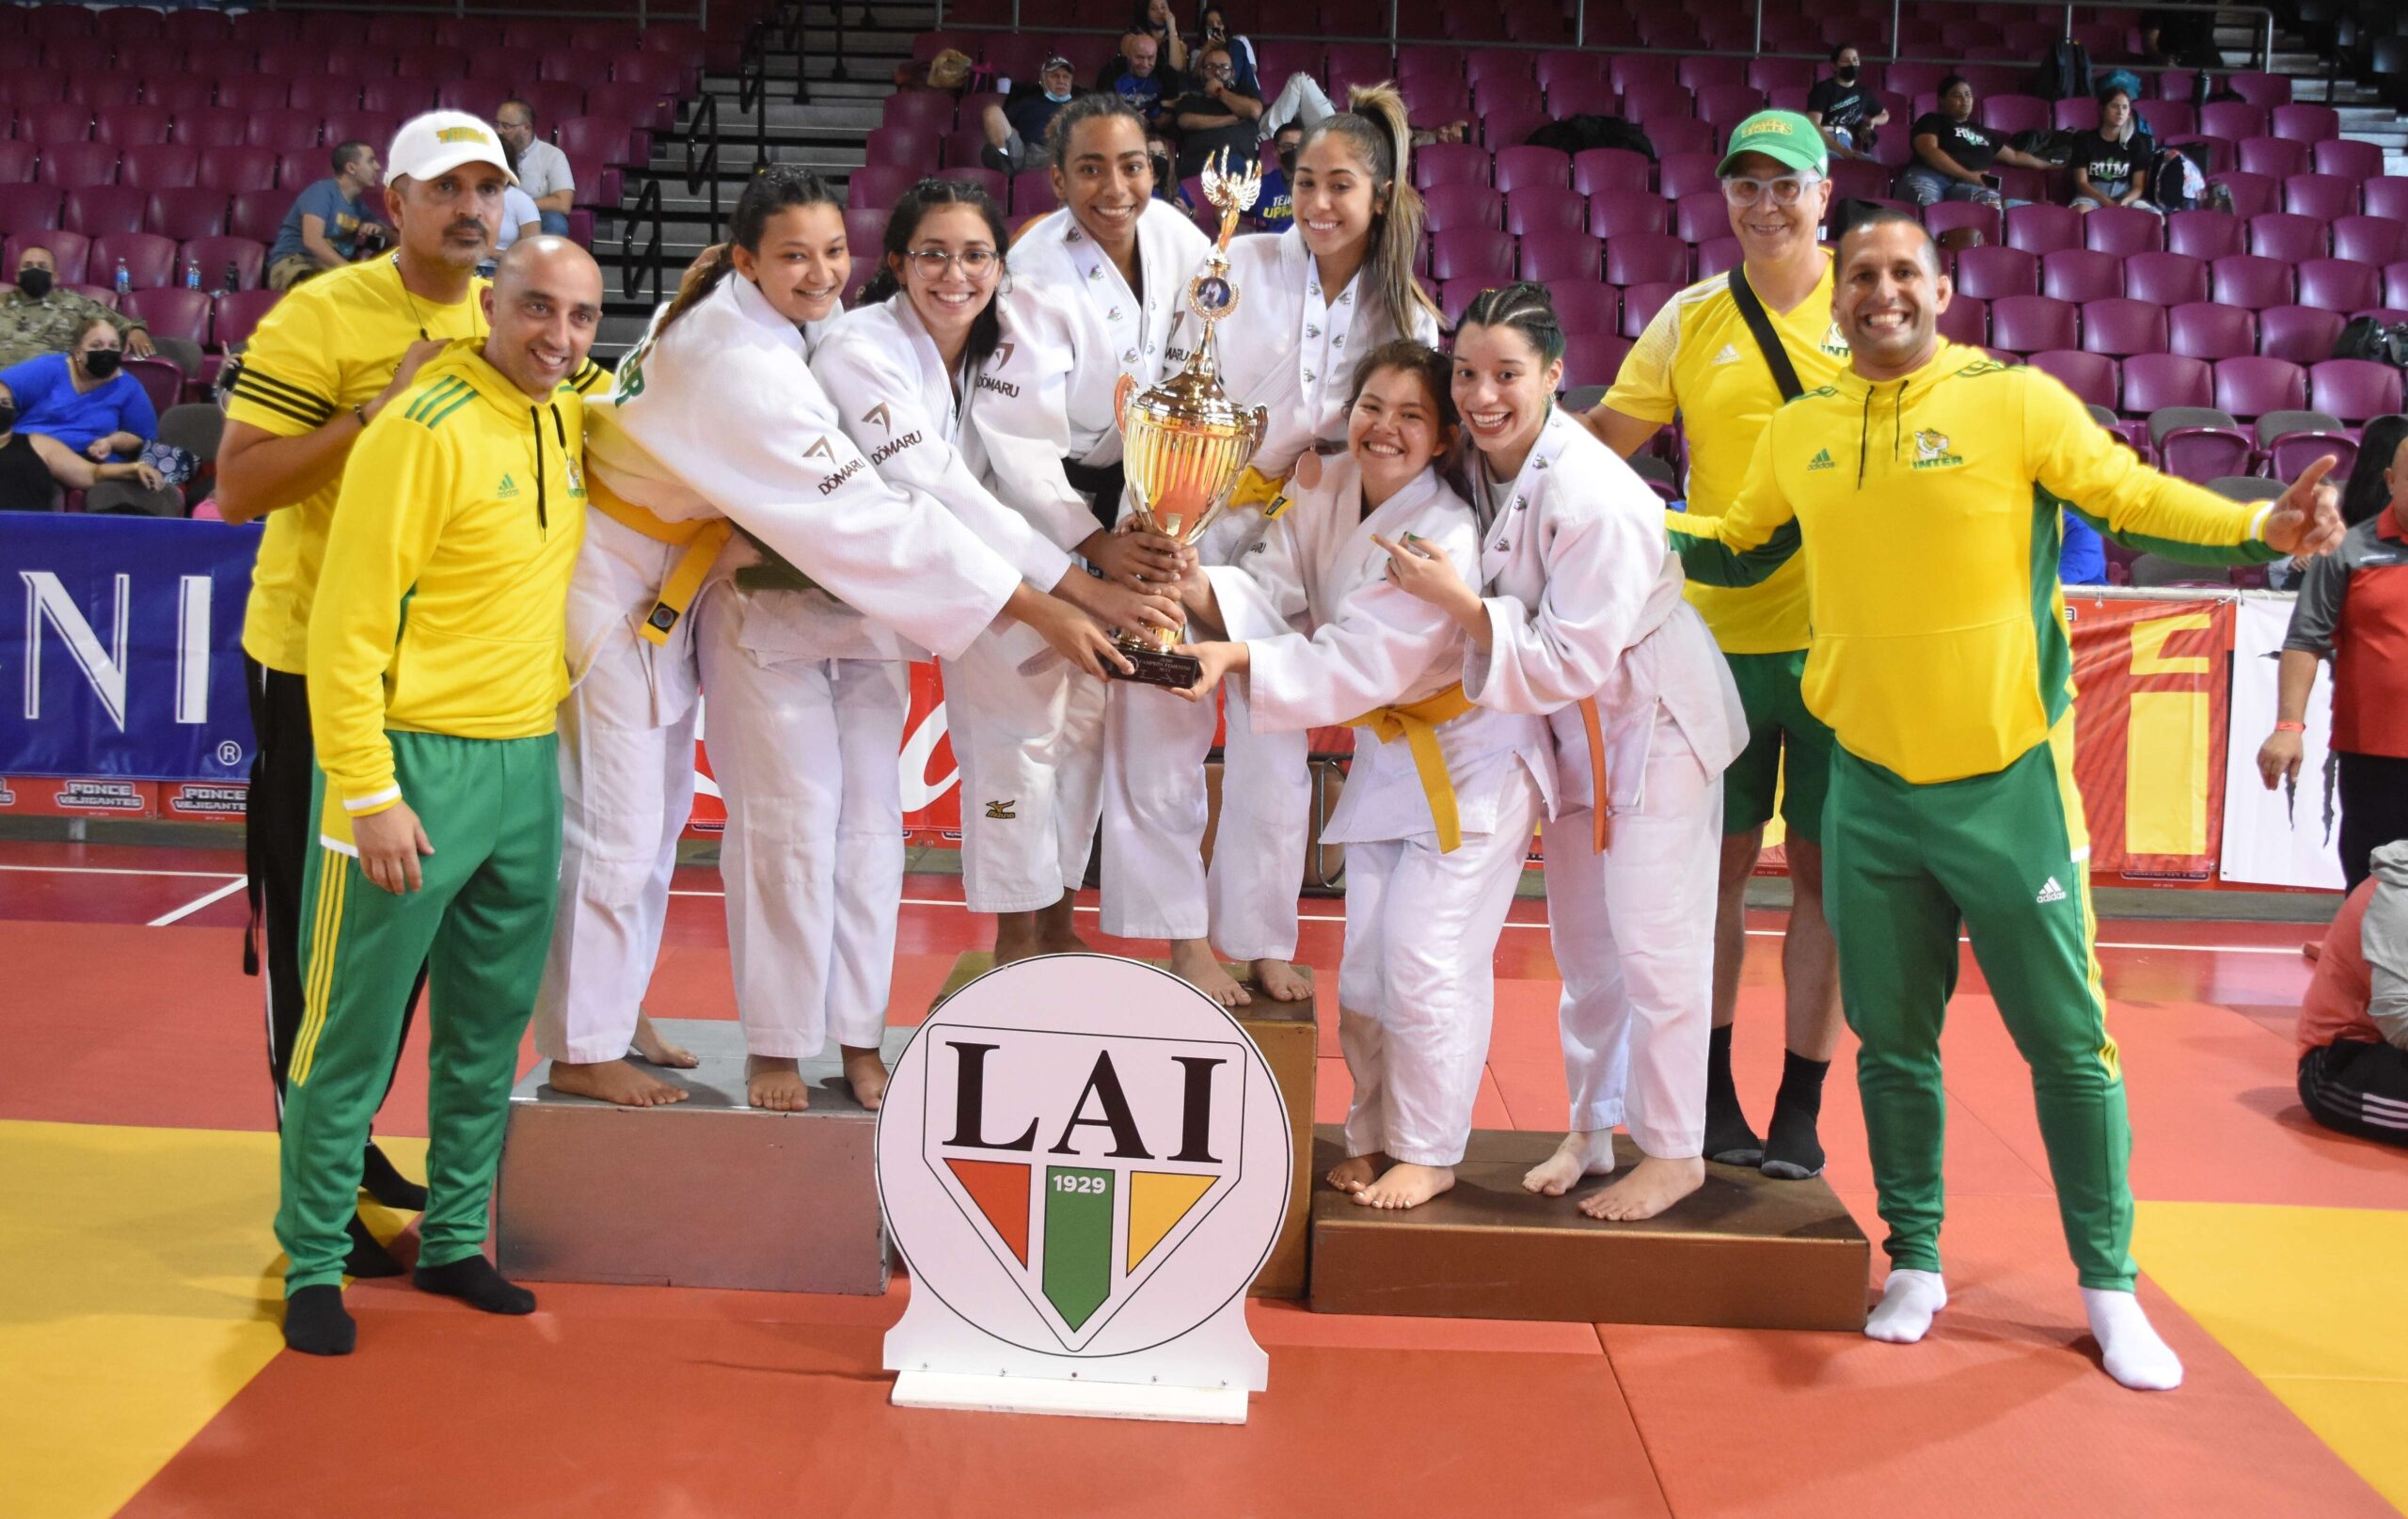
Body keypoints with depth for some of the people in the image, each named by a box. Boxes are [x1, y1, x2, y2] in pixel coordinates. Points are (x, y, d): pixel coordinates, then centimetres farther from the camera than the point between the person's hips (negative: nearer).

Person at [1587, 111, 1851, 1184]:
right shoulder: (1693, 320, 6)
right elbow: (1604, 437, 8)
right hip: (1720, 633, 1)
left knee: (1822, 867, 3)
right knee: (1721, 858, 7)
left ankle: (1801, 1110, 13)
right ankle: (1712, 1091, 19)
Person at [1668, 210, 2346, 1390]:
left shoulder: (2015, 400, -6)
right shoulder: (1800, 432, 6)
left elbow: (2135, 500, -4)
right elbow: (1738, 541, 21)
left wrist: (2256, 528, -20)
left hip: (2006, 780, -3)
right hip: (1871, 788, 3)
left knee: (2067, 1038, 3)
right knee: (1893, 1039, 12)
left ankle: (2108, 1286, 18)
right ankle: (1916, 1261, 28)